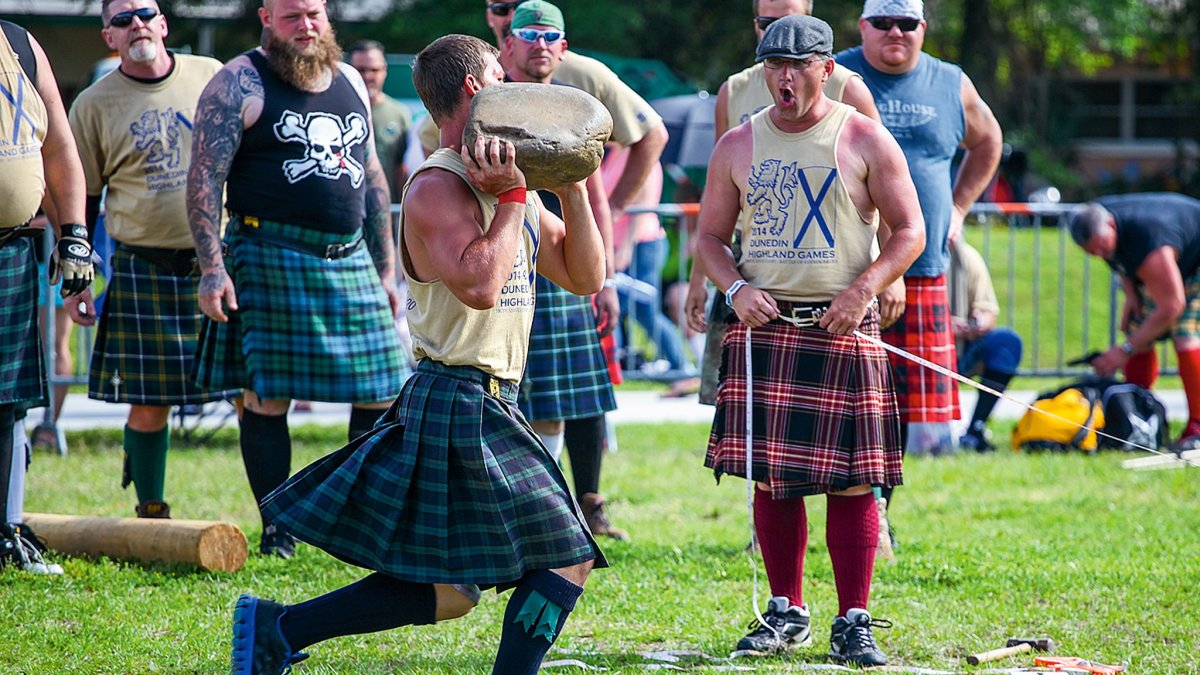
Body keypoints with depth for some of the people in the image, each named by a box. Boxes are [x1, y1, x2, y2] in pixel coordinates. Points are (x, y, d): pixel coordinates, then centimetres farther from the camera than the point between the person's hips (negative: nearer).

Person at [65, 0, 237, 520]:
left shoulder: (211, 77, 7)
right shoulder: (94, 105, 3)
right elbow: (80, 199, 9)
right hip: (144, 270, -1)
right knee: (149, 402, -2)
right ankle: (151, 512, 12)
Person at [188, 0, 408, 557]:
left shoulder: (350, 82, 15)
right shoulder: (239, 85, -4)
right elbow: (204, 179, -10)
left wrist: (386, 268, 18)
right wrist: (211, 267, -18)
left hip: (352, 259, 6)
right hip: (271, 255, -5)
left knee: (380, 391, 3)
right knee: (268, 394, -5)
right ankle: (276, 527, 3)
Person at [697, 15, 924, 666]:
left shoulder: (865, 141, 1)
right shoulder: (738, 146, 9)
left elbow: (908, 232, 2)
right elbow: (711, 236, 15)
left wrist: (864, 289, -13)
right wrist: (735, 288, -5)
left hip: (842, 329, -3)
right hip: (763, 325, 3)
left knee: (850, 479, -5)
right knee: (770, 475, 3)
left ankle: (853, 621, 2)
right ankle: (786, 611, 16)